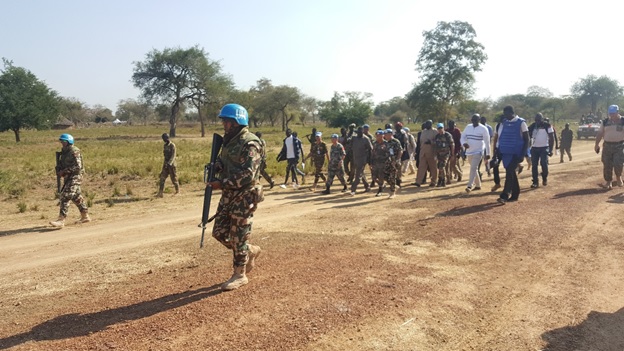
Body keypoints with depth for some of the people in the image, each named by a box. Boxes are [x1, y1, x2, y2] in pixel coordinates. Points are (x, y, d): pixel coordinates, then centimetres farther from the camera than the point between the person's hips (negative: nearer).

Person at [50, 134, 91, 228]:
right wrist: (59, 171, 2)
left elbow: (78, 166, -22)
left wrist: (64, 171, -20)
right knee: (76, 197, 16)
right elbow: (62, 164, 22)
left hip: (75, 177, -10)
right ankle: (85, 216, 26)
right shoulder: (64, 151, 13)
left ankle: (61, 220, -17)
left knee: (65, 197, -15)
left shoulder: (74, 151, -15)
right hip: (68, 178, 10)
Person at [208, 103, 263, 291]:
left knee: (238, 237, 0)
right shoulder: (229, 140, 11)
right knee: (219, 232, 12)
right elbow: (224, 161, 25)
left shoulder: (249, 144, -18)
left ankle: (240, 275, 16)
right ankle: (250, 251, 33)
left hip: (244, 196, -9)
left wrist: (222, 184, -22)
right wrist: (216, 164, 1)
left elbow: (247, 175, -25)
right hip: (228, 195, 9)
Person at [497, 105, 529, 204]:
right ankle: (515, 194, 21)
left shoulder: (521, 123, -6)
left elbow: (526, 140, -5)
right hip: (505, 153, 6)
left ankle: (504, 196, -18)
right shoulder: (504, 123, 9)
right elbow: (500, 138, 15)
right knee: (511, 173, 12)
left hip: (516, 153, -6)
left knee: (510, 173, -14)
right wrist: (498, 152, 10)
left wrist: (523, 154, -11)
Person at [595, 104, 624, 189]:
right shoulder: (605, 122, 7)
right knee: (607, 165, 3)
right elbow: (600, 133, 8)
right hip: (607, 145, 3)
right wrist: (597, 144, 2)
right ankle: (609, 182, 15)